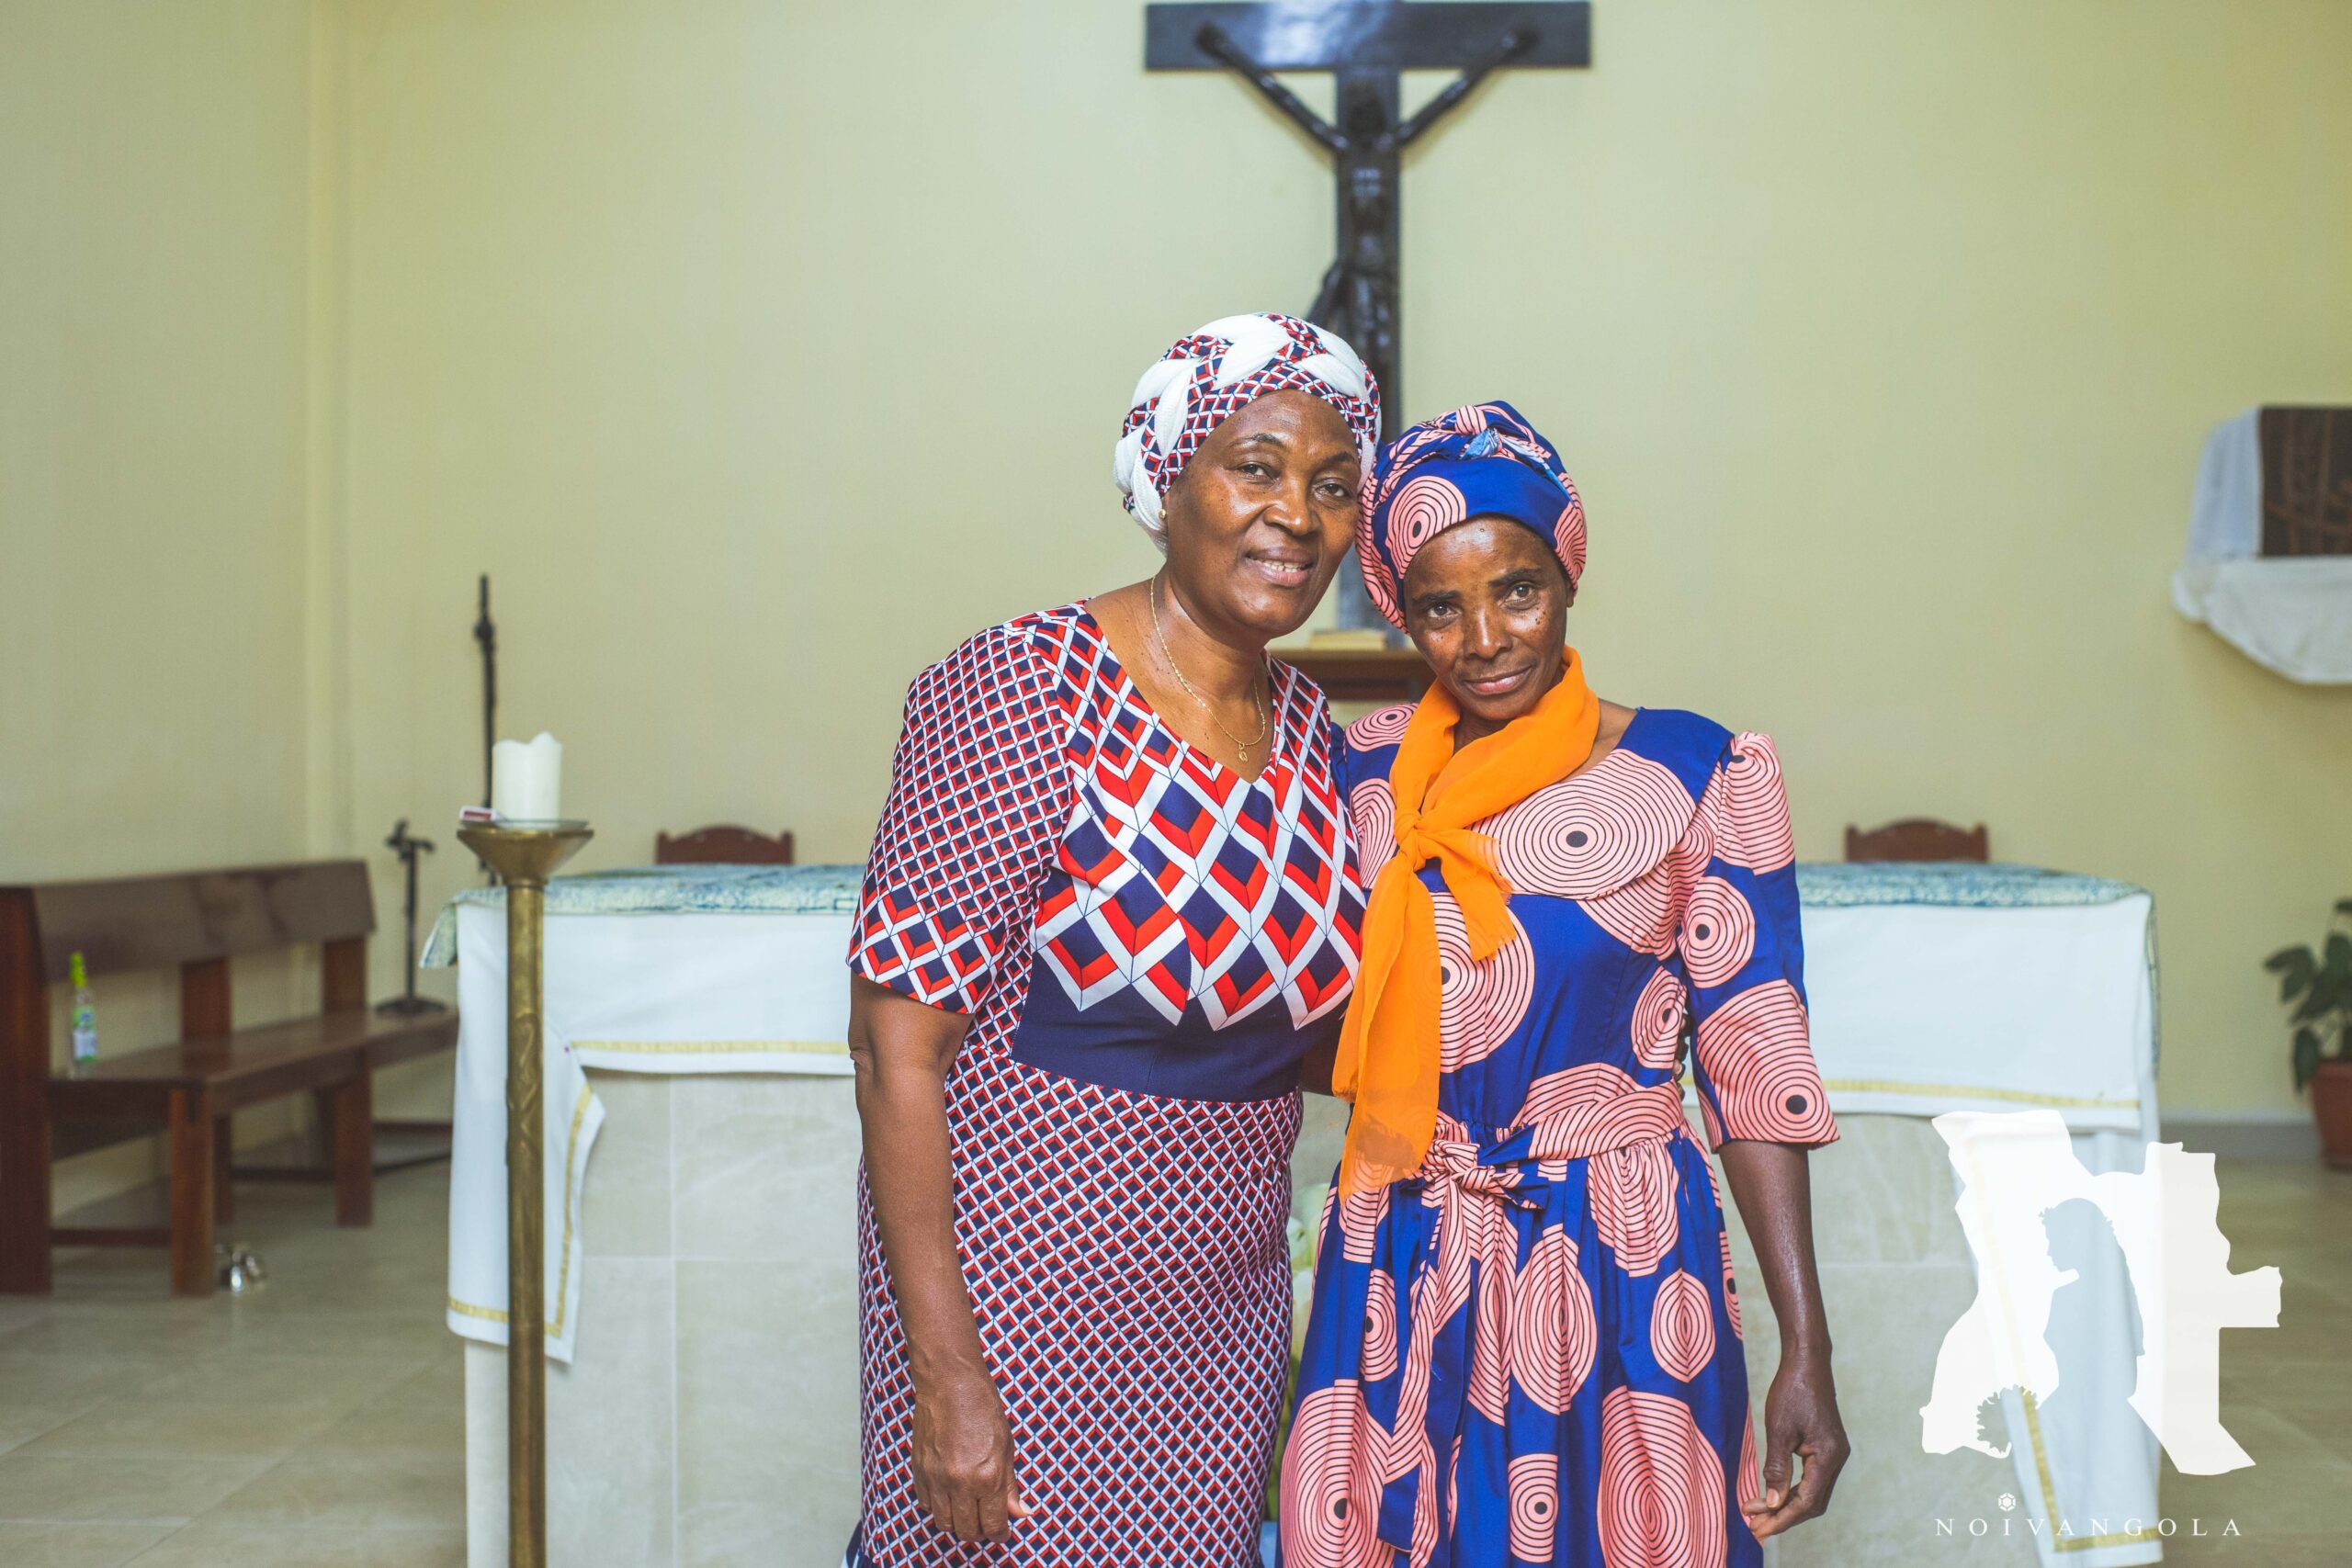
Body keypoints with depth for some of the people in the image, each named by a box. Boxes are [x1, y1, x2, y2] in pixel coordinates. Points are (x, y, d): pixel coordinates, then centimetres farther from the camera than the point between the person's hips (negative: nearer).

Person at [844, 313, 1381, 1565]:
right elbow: (896, 1046, -18)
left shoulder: (1308, 730, 4)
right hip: (1021, 1301, -6)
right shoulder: (1016, 696, -16)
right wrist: (944, 1377, -20)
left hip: (1222, 1309, 6)